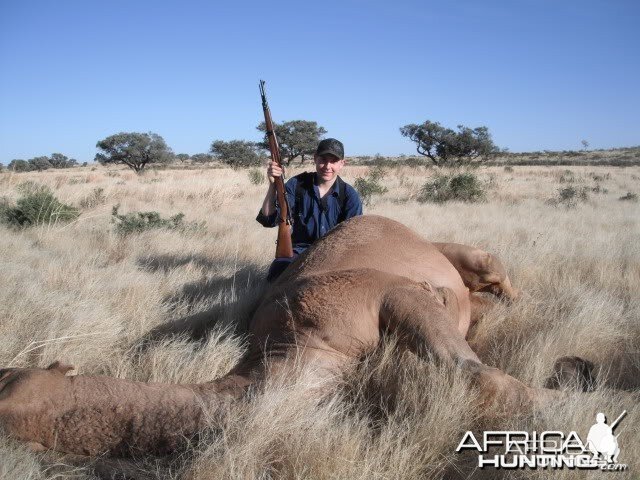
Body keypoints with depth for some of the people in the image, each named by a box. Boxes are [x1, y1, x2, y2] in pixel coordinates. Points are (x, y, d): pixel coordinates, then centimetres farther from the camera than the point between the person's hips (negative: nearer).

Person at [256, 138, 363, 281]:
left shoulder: (349, 195, -2)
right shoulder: (297, 184, -1)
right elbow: (269, 219, -8)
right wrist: (273, 185, -23)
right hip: (299, 249, 0)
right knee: (278, 273, -32)